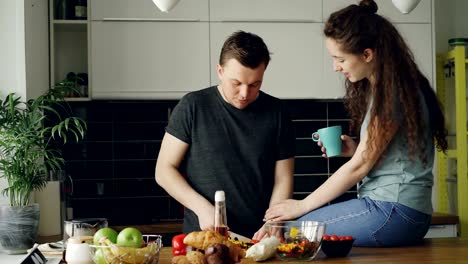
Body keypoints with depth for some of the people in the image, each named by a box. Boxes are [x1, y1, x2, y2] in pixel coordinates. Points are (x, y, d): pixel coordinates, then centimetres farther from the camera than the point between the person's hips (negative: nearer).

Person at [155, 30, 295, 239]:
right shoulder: (193, 107, 2)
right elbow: (164, 170, 3)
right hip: (201, 235, -1)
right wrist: (202, 207, -10)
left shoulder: (276, 112, 7)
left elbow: (283, 179, 7)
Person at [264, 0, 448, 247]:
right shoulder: (378, 87, 16)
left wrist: (302, 206, -5)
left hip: (395, 212, -9)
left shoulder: (393, 92, -13)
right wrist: (355, 150, 5)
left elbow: (360, 167, -12)